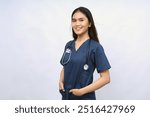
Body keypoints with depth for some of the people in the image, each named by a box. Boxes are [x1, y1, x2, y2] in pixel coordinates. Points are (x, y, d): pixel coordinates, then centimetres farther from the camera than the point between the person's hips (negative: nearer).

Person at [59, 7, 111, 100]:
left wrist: (82, 91, -18)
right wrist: (61, 81, -1)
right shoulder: (69, 45, 6)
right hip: (66, 97, 6)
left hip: (85, 99, -6)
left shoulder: (95, 47, -12)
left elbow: (105, 78, -13)